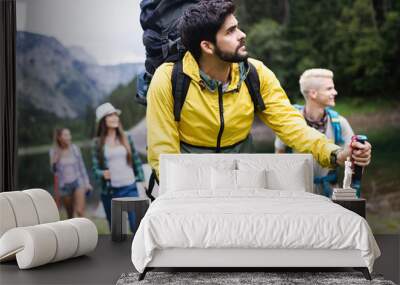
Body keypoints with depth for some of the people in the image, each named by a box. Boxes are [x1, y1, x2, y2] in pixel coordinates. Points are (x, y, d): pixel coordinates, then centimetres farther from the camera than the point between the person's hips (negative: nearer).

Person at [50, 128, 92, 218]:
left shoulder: (75, 148, -2)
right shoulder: (54, 151, -3)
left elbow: (81, 166, 6)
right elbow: (54, 171, 4)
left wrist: (87, 183, 6)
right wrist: (54, 162, -16)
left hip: (78, 181, -1)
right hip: (64, 185, 1)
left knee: (79, 211, -17)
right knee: (70, 215, 10)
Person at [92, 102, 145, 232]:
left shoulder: (127, 137, 6)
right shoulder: (98, 142, 1)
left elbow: (137, 161, 10)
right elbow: (95, 168, -1)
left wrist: (141, 180, 6)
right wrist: (102, 174, -22)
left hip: (130, 188, 0)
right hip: (109, 191, 0)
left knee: (137, 225, -7)